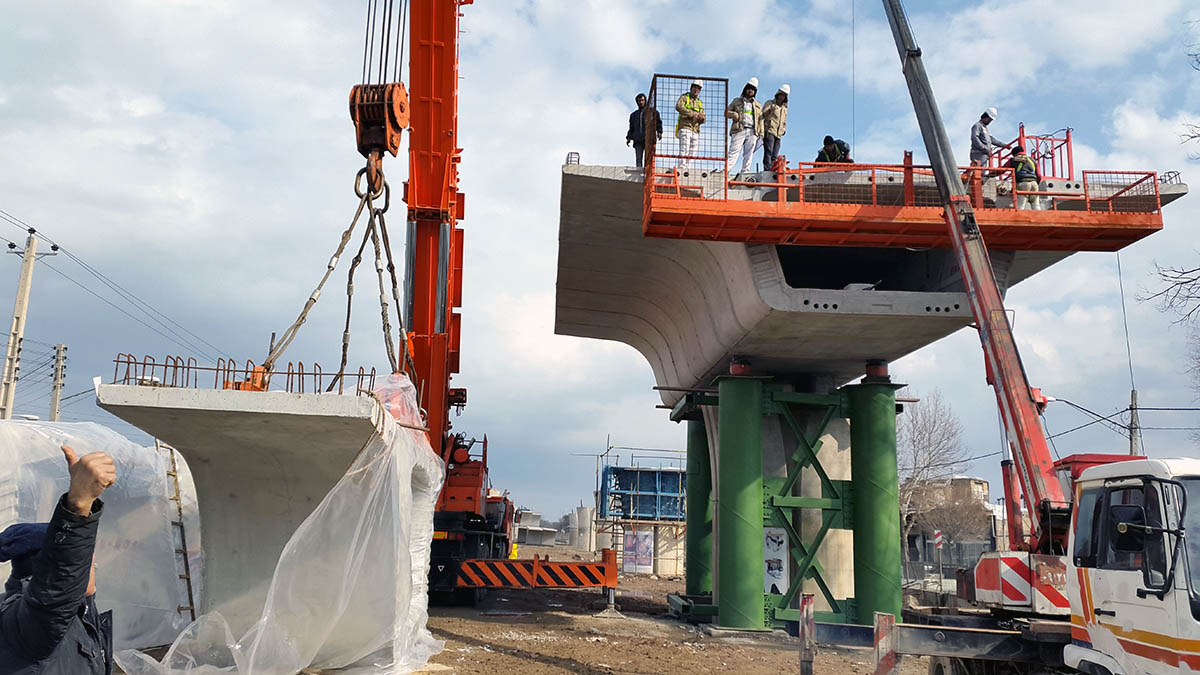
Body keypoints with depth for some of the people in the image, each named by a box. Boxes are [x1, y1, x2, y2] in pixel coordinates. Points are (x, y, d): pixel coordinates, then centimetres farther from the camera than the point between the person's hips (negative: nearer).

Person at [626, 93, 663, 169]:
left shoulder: (652, 112, 16)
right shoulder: (633, 115, 27)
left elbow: (658, 123, 9)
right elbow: (631, 128, 28)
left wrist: (659, 132, -9)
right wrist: (629, 138, 13)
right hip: (638, 140, 3)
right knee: (638, 159, -6)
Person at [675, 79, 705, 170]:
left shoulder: (700, 103, 23)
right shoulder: (684, 97, 8)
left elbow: (703, 120, 17)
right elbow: (678, 107, -15)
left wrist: (701, 118, -9)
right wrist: (692, 113, -22)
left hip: (695, 131, 6)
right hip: (685, 128, -6)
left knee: (692, 154, 2)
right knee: (684, 151, -18)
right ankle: (682, 169, -24)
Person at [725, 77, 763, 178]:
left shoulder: (758, 105, 24)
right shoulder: (737, 101, 18)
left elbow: (760, 120, 19)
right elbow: (727, 112, 15)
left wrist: (761, 133, 8)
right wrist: (734, 114, -7)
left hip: (752, 132, 3)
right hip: (739, 130, -3)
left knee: (748, 154, -1)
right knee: (734, 151, -14)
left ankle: (744, 172, 1)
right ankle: (726, 170, -20)